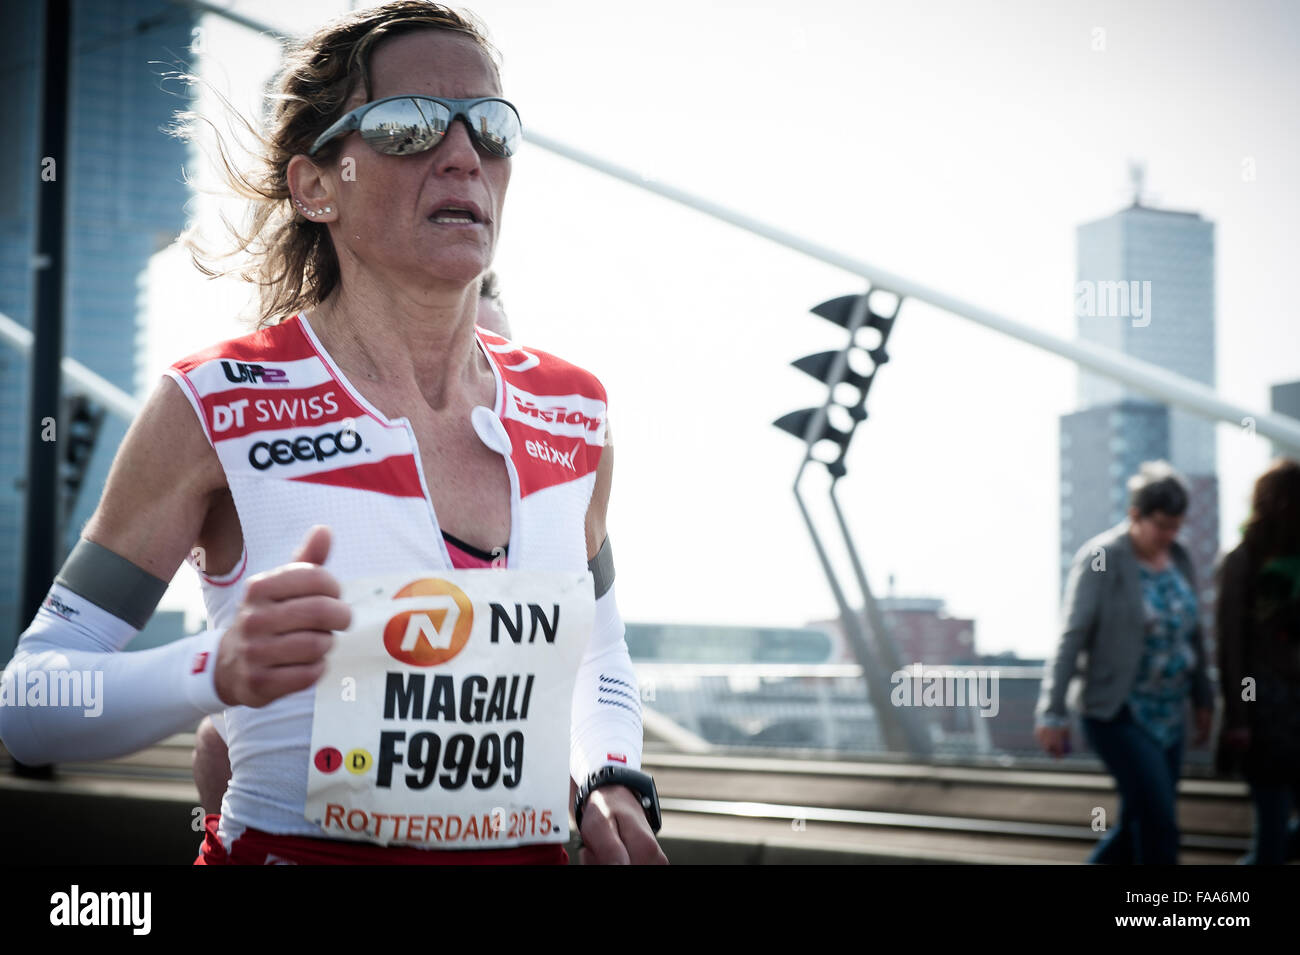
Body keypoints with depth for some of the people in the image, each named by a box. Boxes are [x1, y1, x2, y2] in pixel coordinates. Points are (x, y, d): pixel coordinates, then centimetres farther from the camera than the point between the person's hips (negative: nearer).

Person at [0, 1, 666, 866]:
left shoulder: (573, 415, 1)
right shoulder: (216, 409, -12)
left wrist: (611, 784, -4)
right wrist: (221, 670, -28)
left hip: (524, 848, 4)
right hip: (290, 846, -4)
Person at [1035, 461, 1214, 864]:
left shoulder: (1178, 558, 6)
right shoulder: (1100, 559, -14)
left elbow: (1192, 632, 15)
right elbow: (1070, 637, -14)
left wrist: (1203, 698, 16)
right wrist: (1052, 712, -15)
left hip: (1167, 716, 7)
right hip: (1119, 715, -7)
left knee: (1138, 825, 11)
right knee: (1160, 821, -11)